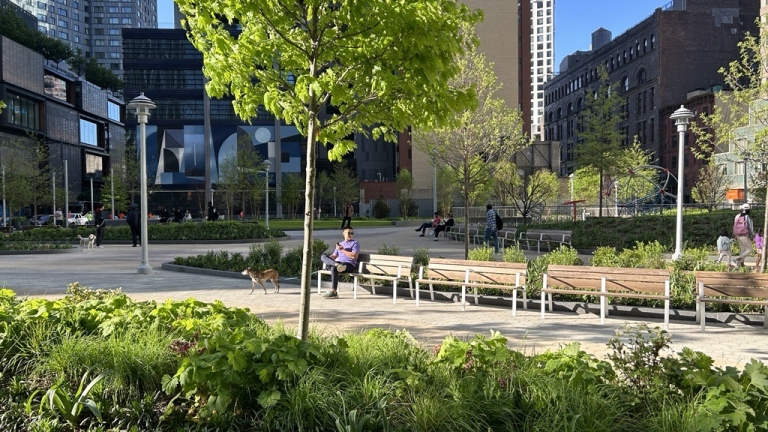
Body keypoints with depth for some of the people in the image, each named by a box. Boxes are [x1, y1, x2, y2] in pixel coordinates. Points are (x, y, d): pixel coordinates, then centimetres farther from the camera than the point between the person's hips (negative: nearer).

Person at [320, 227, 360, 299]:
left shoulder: (355, 243, 9)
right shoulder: (339, 244, 27)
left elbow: (354, 256, -6)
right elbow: (334, 256, 24)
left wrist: (342, 250, -3)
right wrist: (327, 260, 2)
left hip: (349, 265, -5)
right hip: (337, 262, 5)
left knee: (334, 268, -36)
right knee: (323, 256, -17)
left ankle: (334, 292, -33)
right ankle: (337, 265, -42)